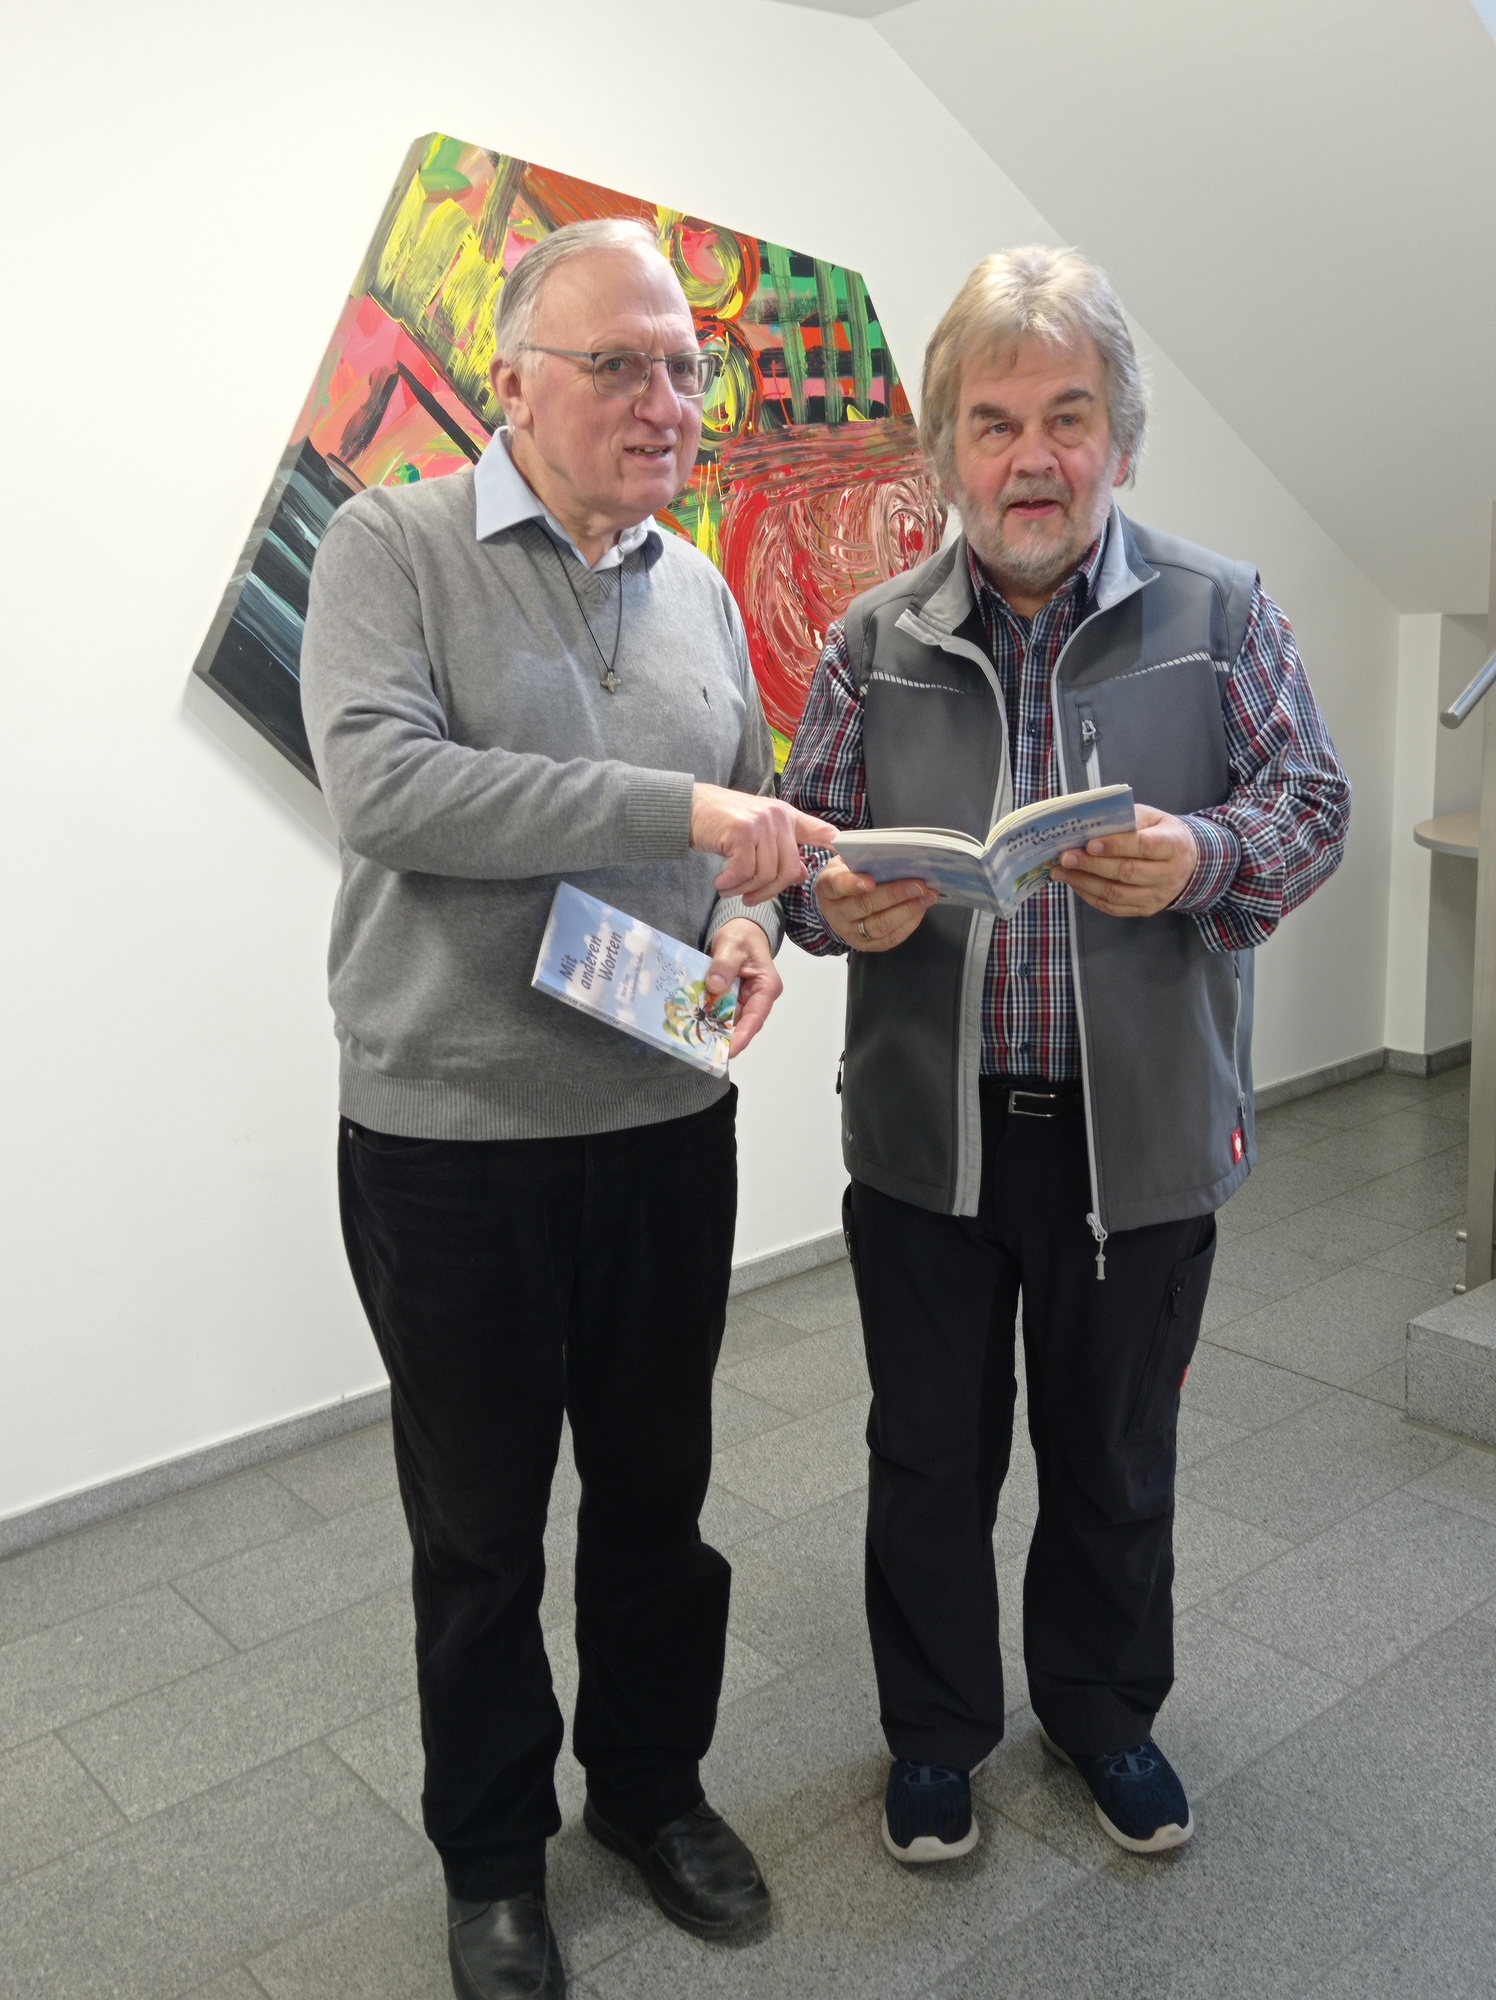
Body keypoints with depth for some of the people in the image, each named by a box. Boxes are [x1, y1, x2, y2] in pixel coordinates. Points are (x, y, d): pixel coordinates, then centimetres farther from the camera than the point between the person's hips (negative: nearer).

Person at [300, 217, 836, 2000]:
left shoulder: (699, 594, 10)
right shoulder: (392, 549, -7)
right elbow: (380, 781, -23)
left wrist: (747, 920, -5)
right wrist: (671, 808, -27)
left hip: (669, 1128, 5)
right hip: (452, 1138, -4)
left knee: (658, 1487, 18)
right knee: (479, 1522, 13)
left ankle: (650, 1784, 43)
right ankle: (491, 1852, 37)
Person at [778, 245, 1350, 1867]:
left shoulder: (1220, 612, 0)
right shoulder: (877, 637, 3)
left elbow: (1311, 805, -2)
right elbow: (805, 833, 5)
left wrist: (1201, 860, -24)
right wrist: (837, 900, -19)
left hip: (1140, 1132, 0)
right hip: (927, 1130, 1)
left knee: (1115, 1457, 17)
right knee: (930, 1459, 14)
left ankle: (1103, 1707, 43)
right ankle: (935, 1729, 38)